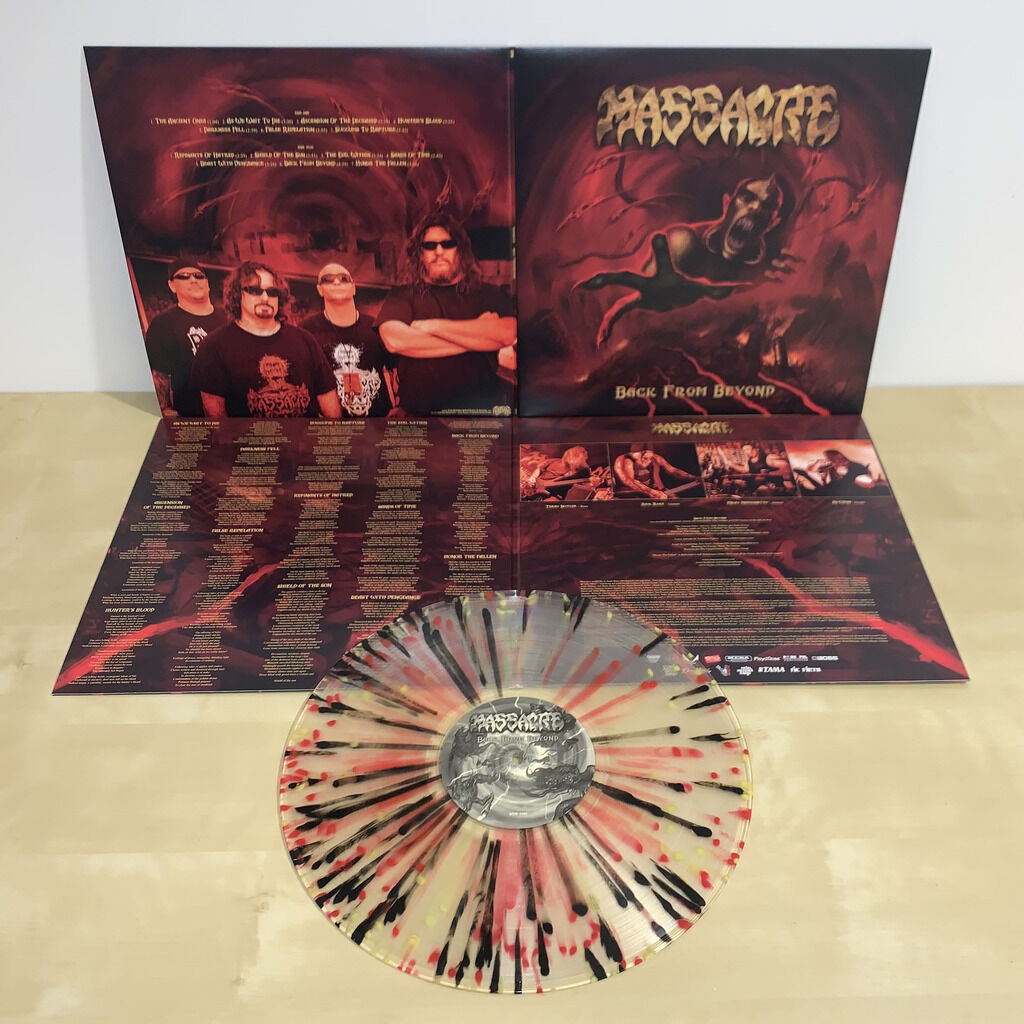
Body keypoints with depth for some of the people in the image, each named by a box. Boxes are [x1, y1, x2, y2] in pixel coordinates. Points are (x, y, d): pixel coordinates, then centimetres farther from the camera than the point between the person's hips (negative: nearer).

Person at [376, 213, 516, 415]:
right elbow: (394, 341, -6)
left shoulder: (488, 294, 16)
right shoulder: (402, 296, 14)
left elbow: (507, 333, -4)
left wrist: (433, 326, -2)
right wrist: (476, 337, -1)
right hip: (421, 409, -3)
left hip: (484, 402, 3)